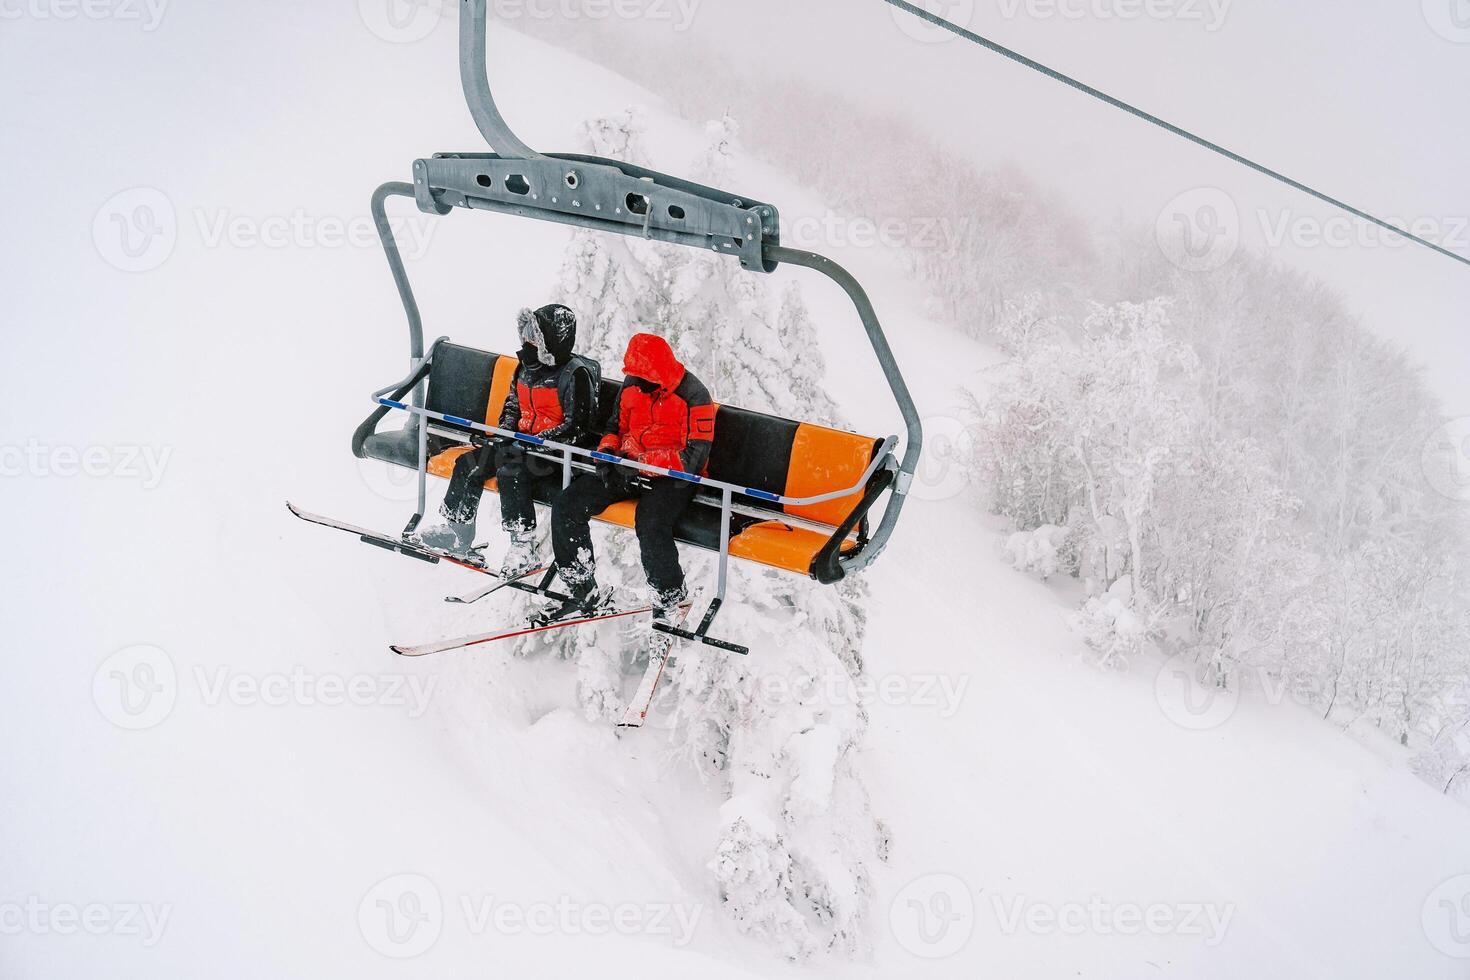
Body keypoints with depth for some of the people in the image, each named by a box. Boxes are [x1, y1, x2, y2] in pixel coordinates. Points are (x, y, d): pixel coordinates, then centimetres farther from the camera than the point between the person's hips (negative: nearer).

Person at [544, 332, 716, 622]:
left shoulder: (693, 397, -16)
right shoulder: (632, 385, 4)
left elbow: (694, 458, -20)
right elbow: (616, 426, 18)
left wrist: (641, 462, -23)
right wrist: (607, 451, -5)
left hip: (672, 477, -7)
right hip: (628, 468, 7)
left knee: (650, 525, -37)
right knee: (566, 506, -9)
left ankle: (672, 598, -11)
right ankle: (583, 591, 4)